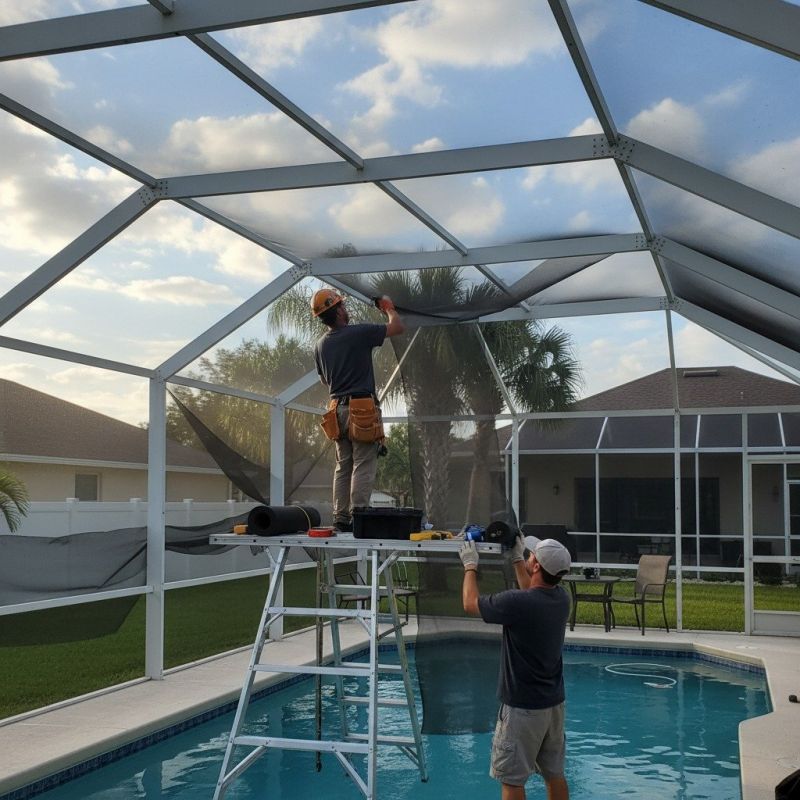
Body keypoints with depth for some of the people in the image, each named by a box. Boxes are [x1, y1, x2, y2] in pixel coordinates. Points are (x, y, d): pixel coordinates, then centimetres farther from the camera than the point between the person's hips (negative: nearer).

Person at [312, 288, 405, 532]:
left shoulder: (320, 345, 10)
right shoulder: (359, 333, -10)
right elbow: (398, 327, -2)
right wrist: (388, 308, 16)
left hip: (337, 409, 7)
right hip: (362, 408, -6)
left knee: (343, 466, 11)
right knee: (363, 466, -5)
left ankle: (341, 517, 10)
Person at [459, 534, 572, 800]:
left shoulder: (516, 603, -24)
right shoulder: (561, 598, -2)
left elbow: (470, 603, -7)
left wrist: (470, 565, 6)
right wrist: (516, 559, 24)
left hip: (523, 706, -7)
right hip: (554, 702, 7)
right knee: (554, 774, 16)